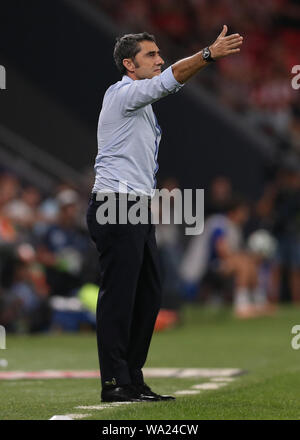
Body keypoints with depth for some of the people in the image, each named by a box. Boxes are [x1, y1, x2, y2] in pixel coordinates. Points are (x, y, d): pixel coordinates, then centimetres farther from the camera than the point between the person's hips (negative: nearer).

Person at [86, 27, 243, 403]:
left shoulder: (142, 103, 23)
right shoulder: (121, 94, -8)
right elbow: (167, 80, -24)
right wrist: (209, 54, -33)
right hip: (116, 206, -10)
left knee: (148, 296, 9)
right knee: (118, 297, -10)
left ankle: (133, 380, 12)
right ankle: (114, 383, -9)